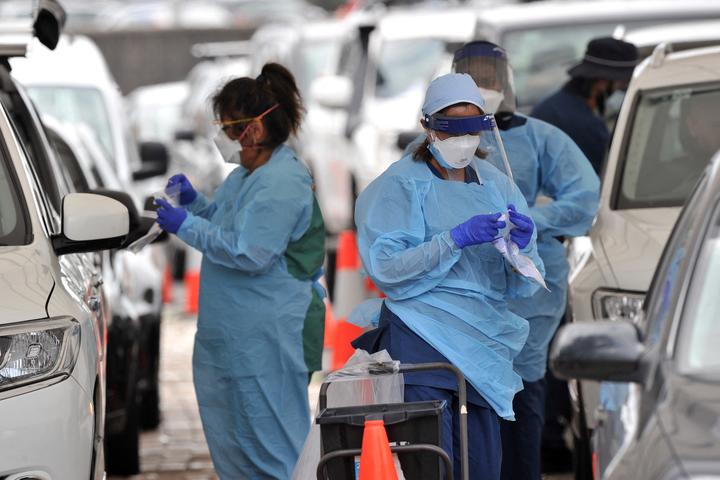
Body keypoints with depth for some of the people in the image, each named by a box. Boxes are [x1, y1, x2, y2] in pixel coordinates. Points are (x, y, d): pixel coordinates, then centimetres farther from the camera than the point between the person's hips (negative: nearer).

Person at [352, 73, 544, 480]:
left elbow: (523, 286, 11)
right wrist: (456, 240, -20)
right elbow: (385, 267, -11)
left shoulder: (497, 185, 14)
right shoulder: (401, 184, 1)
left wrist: (522, 247, -12)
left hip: (483, 342, 5)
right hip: (424, 337, -5)